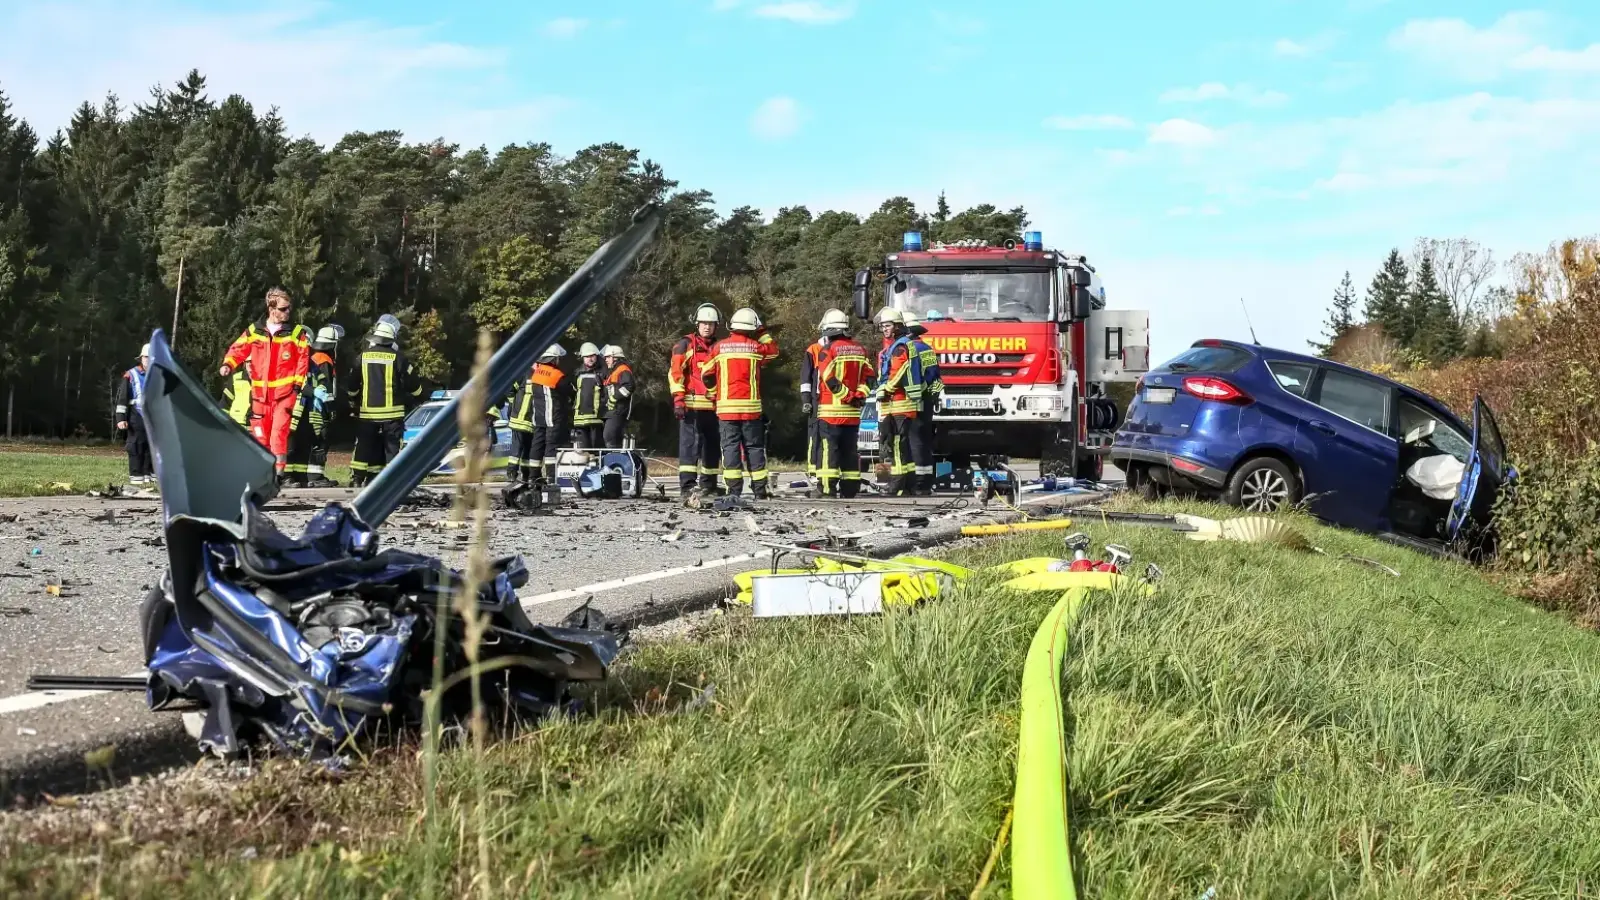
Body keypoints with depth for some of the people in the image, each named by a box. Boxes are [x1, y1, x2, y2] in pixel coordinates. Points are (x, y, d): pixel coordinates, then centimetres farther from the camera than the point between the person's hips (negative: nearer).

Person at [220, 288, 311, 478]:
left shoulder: (297, 333, 2)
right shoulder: (254, 331, 6)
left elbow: (303, 359, 0)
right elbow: (238, 350, 5)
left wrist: (297, 385, -6)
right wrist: (228, 364, -14)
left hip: (284, 392, -3)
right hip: (259, 393, 3)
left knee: (279, 432, -15)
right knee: (260, 435, 8)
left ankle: (278, 470, -13)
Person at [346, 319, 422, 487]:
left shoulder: (363, 357, 3)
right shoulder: (397, 357, -7)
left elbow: (352, 386, 12)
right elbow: (413, 383, -2)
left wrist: (353, 402, 31)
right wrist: (418, 397, 18)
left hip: (367, 412, 3)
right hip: (392, 413, -3)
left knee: (364, 446, 9)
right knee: (393, 446, 1)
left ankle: (357, 478, 8)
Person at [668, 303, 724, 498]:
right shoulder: (686, 344, 0)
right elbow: (675, 372, -7)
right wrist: (678, 399, -15)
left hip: (712, 406, 6)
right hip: (691, 404, -6)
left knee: (711, 445, 10)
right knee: (689, 443, -10)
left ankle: (709, 484, 18)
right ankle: (686, 484, -12)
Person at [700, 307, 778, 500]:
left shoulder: (718, 348, 1)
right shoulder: (756, 347, 0)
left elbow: (706, 375, 6)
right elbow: (773, 350, 21)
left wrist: (715, 393, 22)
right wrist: (763, 333, 20)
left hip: (726, 406, 0)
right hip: (751, 406, 0)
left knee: (730, 446, 2)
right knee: (754, 447, 6)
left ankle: (734, 489, -5)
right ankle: (760, 490, 5)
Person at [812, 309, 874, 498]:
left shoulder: (828, 350, -7)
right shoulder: (860, 350, 11)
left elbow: (830, 379, -15)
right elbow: (869, 377, 5)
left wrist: (847, 395, -11)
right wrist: (859, 395, -2)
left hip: (831, 410, -6)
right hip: (852, 412, 6)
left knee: (828, 448, -5)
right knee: (850, 449, 11)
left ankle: (827, 487, -12)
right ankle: (850, 488, 13)